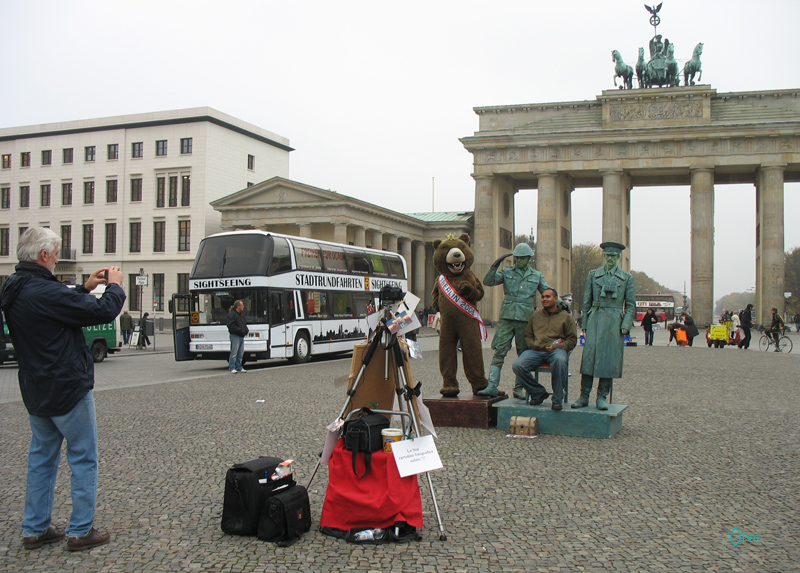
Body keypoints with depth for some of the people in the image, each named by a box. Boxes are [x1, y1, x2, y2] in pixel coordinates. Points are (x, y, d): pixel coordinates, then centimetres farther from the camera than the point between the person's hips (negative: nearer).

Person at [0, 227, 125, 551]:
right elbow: (103, 312, -21)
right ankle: (80, 532, 10)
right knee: (83, 458, 3)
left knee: (41, 457, 17)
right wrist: (115, 286, -4)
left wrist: (85, 288, 15)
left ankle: (35, 529, 25)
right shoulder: (45, 292, -24)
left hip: (35, 391, 9)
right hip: (67, 390, -9)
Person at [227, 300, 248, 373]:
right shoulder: (232, 314, -9)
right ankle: (232, 368, -3)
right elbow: (231, 325, -18)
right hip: (235, 336, -9)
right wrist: (240, 330, -20)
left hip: (241, 336, 9)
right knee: (234, 353, -7)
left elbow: (244, 324, 27)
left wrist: (246, 330, 8)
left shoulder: (241, 315, 20)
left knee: (241, 353, 11)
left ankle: (239, 367, 18)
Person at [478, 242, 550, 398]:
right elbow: (488, 281, -2)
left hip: (525, 319, 1)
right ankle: (492, 386, -9)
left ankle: (519, 389, 14)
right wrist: (496, 264, -12)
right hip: (506, 317, -1)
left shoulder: (537, 276, 12)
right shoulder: (507, 272, 9)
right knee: (499, 352, -7)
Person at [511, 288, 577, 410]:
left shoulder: (565, 316, 14)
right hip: (535, 350, 3)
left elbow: (572, 339, 9)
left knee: (560, 360, -41)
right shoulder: (536, 315, 25)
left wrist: (556, 347, -8)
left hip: (556, 350, -3)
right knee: (517, 365, -26)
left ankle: (557, 399, -24)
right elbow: (527, 335, 27)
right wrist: (533, 345, 4)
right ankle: (538, 393, -3)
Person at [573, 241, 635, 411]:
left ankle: (602, 397, 7)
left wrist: (626, 324, -4)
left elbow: (630, 305, 8)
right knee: (589, 355, -6)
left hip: (614, 321, 0)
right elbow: (586, 301, 12)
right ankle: (584, 396, -2)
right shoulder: (593, 274, 11)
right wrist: (585, 323, 6)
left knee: (609, 358, -2)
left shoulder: (626, 277, 8)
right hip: (595, 319, 1)